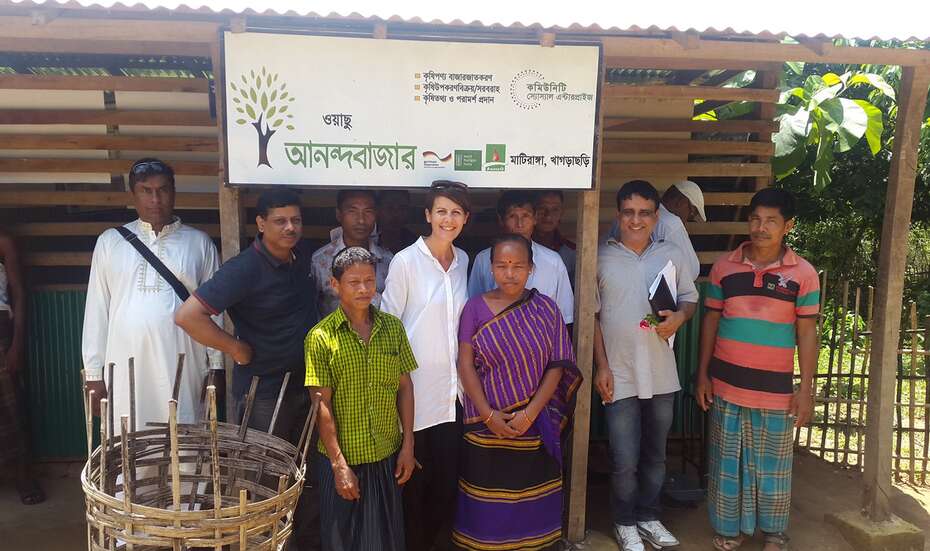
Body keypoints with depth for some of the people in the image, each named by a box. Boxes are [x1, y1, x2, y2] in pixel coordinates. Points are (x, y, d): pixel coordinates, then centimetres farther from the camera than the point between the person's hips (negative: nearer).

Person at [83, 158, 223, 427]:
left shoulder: (199, 242, 6)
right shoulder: (110, 241, 8)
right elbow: (97, 309, 8)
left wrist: (216, 366, 3)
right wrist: (93, 373, 4)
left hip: (183, 368, 0)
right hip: (126, 368, 1)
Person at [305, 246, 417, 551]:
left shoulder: (392, 327, 0)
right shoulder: (320, 337, -10)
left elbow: (404, 386, 4)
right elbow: (322, 404, -11)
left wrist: (408, 445, 1)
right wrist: (339, 465, -12)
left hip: (388, 456, 3)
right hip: (342, 459, -2)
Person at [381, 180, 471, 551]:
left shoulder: (463, 261, 7)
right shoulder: (405, 261, -10)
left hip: (452, 391, 5)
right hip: (416, 389, -5)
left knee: (448, 479, 12)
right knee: (414, 480, 8)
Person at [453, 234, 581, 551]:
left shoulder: (545, 308, 0)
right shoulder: (476, 307, -2)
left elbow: (557, 366, -2)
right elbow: (465, 364, -4)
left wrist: (530, 413, -11)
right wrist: (488, 414, -12)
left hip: (535, 426, 1)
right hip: (487, 426, 0)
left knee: (533, 502, 10)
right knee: (487, 504, 8)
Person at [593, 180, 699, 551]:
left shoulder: (672, 256, 3)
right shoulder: (601, 258, -4)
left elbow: (690, 298, 13)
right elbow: (591, 316, -2)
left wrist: (679, 316, -12)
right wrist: (602, 367, -6)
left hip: (662, 376, 3)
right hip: (619, 376, -3)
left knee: (655, 455, 17)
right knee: (624, 461, 3)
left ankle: (648, 517, 36)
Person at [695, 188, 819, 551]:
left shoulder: (803, 274, -4)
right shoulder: (724, 267, 0)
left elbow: (806, 334, -2)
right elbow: (711, 321, 5)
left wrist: (806, 390, -5)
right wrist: (703, 374, 3)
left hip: (776, 388, -1)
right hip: (726, 384, 1)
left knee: (772, 463, 12)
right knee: (727, 460, 12)